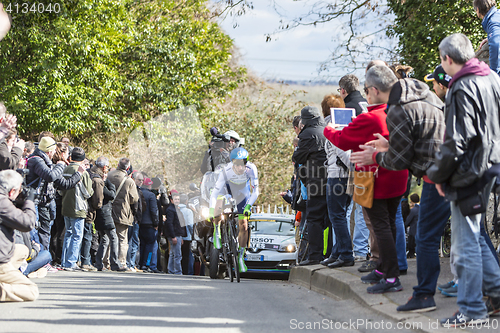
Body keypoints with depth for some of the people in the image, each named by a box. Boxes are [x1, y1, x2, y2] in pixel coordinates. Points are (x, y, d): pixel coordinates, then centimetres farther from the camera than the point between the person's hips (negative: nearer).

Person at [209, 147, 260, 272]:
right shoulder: (226, 171, -37)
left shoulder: (251, 169, -34)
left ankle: (240, 256, 12)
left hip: (243, 194, 0)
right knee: (219, 203, -33)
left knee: (243, 226, -2)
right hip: (228, 188, 0)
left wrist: (249, 206, -38)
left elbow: (255, 191, -27)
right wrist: (211, 210, -45)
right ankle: (216, 230, -8)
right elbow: (215, 193, -36)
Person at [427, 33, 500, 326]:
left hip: (469, 175, -9)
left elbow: (456, 142, -21)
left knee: (466, 245, -2)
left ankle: (472, 310, 3)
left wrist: (438, 175, -8)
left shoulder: (463, 89, -18)